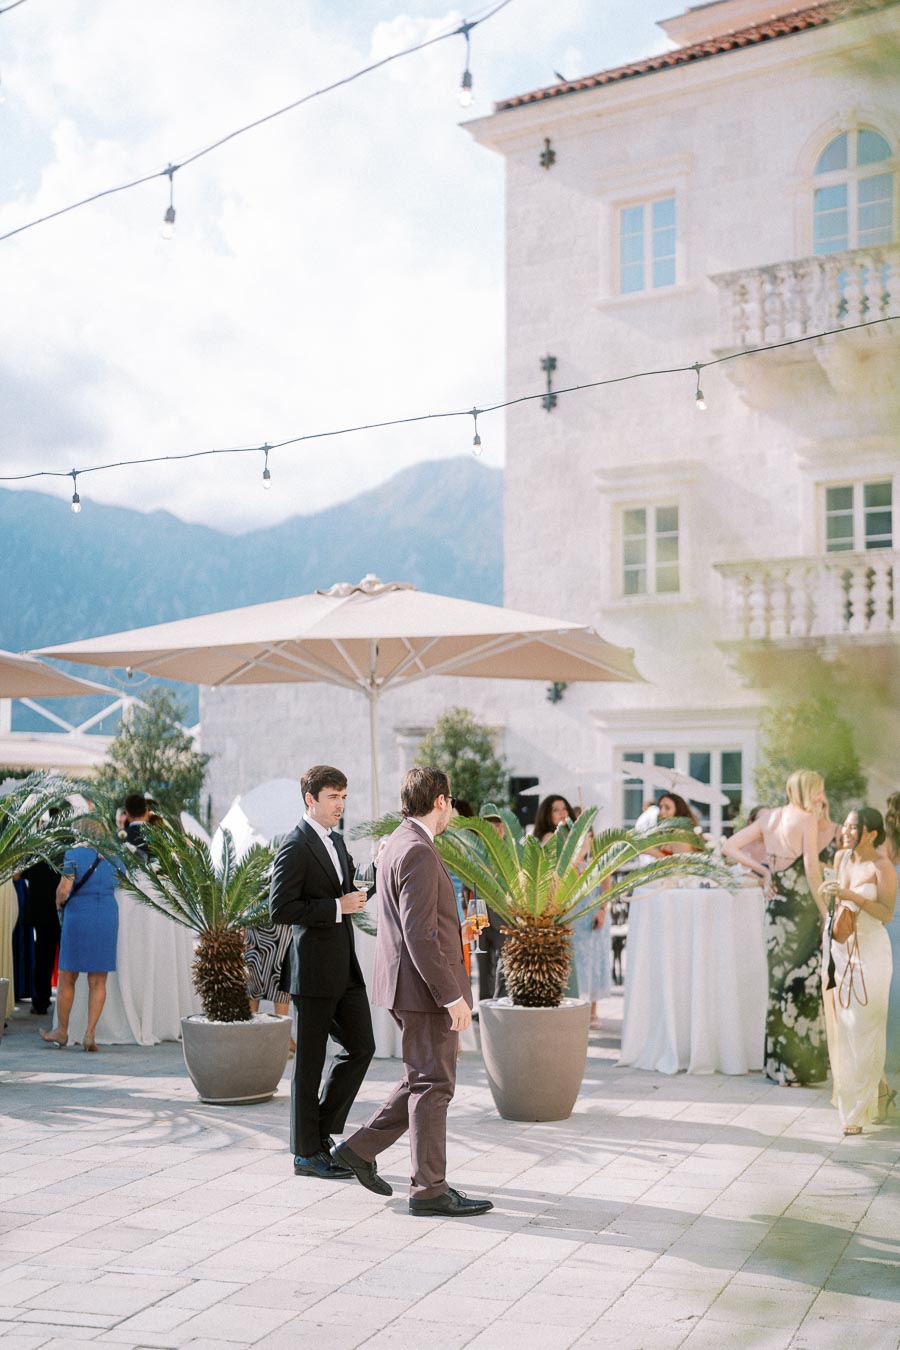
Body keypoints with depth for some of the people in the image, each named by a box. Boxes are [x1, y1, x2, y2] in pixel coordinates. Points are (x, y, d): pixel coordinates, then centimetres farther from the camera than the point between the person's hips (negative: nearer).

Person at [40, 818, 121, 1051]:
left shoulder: (74, 854, -8)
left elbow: (64, 889, -15)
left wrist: (59, 903, 4)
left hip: (78, 920, -3)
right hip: (107, 920, 3)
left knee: (67, 978, 11)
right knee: (98, 982, 6)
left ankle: (62, 1031, 21)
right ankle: (90, 1034, -2)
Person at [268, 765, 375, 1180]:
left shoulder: (336, 840, 14)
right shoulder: (295, 847, -14)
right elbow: (280, 909, -20)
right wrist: (338, 907, -20)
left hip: (345, 966, 8)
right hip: (314, 970, -8)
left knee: (360, 1046, 7)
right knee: (310, 1060, 2)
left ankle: (322, 1129, 20)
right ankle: (307, 1153, 13)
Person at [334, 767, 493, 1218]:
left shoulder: (398, 843, 13)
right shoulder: (417, 852, -19)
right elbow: (419, 935, -23)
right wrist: (452, 995, -22)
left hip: (412, 987, 10)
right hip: (426, 986, -10)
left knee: (423, 1080, 18)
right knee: (432, 1084, -1)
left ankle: (360, 1149, 23)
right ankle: (429, 1189, 8)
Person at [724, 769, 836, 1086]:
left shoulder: (769, 818, 10)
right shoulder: (807, 819, -8)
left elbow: (729, 847, 8)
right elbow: (811, 868, -15)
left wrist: (761, 870, 7)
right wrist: (824, 910, -10)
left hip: (776, 905, 7)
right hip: (803, 908, -6)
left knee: (781, 982, 13)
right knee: (803, 985, 0)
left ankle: (779, 1063, 20)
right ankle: (798, 1066, 3)